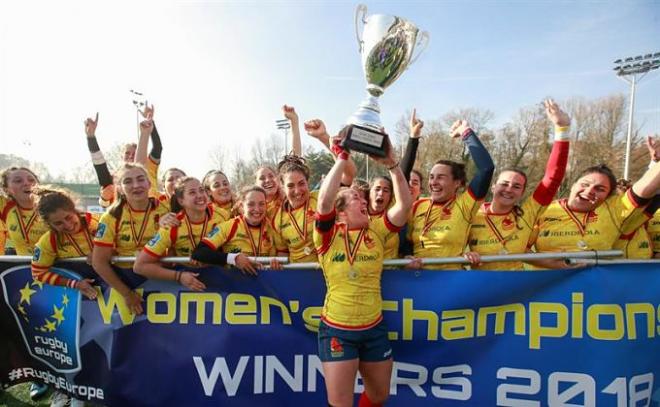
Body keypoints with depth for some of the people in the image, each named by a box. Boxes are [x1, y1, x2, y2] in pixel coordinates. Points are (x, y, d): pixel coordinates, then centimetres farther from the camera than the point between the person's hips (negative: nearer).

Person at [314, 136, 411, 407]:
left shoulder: (376, 231, 0)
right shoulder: (329, 235, -10)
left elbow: (404, 204, -13)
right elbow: (324, 200, -28)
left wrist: (391, 164, -20)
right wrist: (342, 157, -23)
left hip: (374, 329, 4)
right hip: (337, 330, -4)